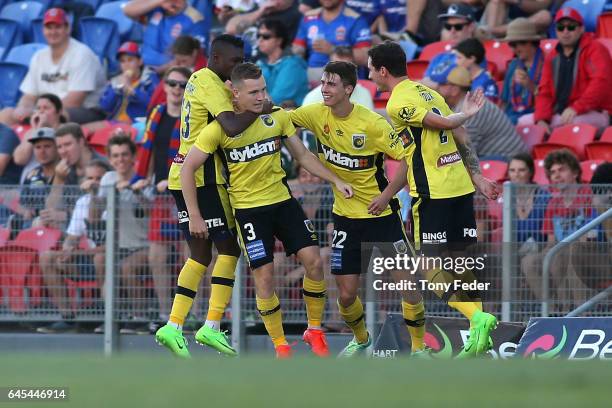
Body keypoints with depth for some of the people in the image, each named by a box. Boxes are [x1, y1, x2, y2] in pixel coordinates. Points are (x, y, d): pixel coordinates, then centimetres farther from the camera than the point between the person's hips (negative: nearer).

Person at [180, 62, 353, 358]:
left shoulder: (277, 118, -1)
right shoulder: (219, 129, -12)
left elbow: (303, 156, 9)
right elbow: (188, 169, -6)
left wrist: (335, 180, 0)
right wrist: (194, 216, -8)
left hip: (282, 200, 3)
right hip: (248, 208, -3)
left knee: (313, 261, -6)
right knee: (264, 275, -8)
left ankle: (314, 330, 13)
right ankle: (280, 346, 7)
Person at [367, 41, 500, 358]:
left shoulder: (397, 103, -11)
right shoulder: (427, 92, 15)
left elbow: (444, 123, -11)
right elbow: (461, 139, 13)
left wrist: (466, 114, 10)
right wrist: (478, 178, 13)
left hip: (433, 194, -8)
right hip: (461, 187, 8)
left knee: (430, 265, -3)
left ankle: (477, 317, -19)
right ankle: (478, 334, 7)